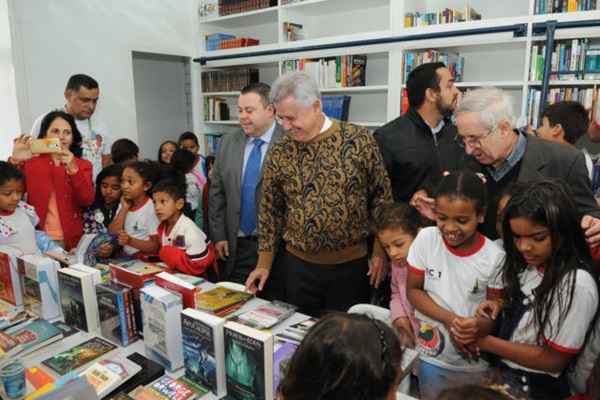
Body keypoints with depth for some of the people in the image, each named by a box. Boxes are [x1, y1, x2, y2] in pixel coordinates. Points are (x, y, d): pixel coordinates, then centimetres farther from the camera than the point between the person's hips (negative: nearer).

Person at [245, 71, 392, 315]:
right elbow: (270, 210, 5)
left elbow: (382, 195, -2)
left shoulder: (359, 140, -9)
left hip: (351, 263, -1)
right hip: (297, 264, 2)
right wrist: (264, 263, 6)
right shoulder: (279, 153, -2)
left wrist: (381, 251, -2)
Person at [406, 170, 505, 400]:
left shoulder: (494, 257, -16)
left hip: (475, 362, 0)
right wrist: (449, 319, -22)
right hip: (431, 355, 1)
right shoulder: (426, 239, -15)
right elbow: (413, 290, -8)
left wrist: (476, 326, -30)